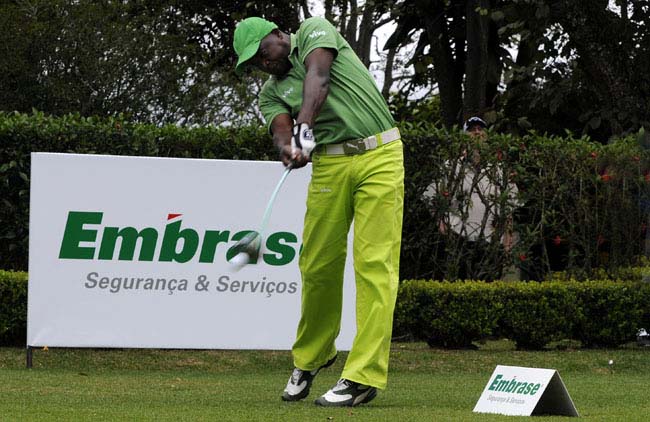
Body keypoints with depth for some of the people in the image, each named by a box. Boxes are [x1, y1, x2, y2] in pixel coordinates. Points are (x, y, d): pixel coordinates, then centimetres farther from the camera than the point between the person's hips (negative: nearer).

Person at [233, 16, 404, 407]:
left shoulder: (314, 31, 4)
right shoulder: (272, 93, 14)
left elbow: (318, 76, -16)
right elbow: (281, 132, -6)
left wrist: (305, 124, -32)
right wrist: (289, 148, -31)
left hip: (379, 155, -5)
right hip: (330, 164, 5)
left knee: (374, 263, -10)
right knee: (318, 264, 2)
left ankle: (364, 375, -13)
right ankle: (310, 359, 24)